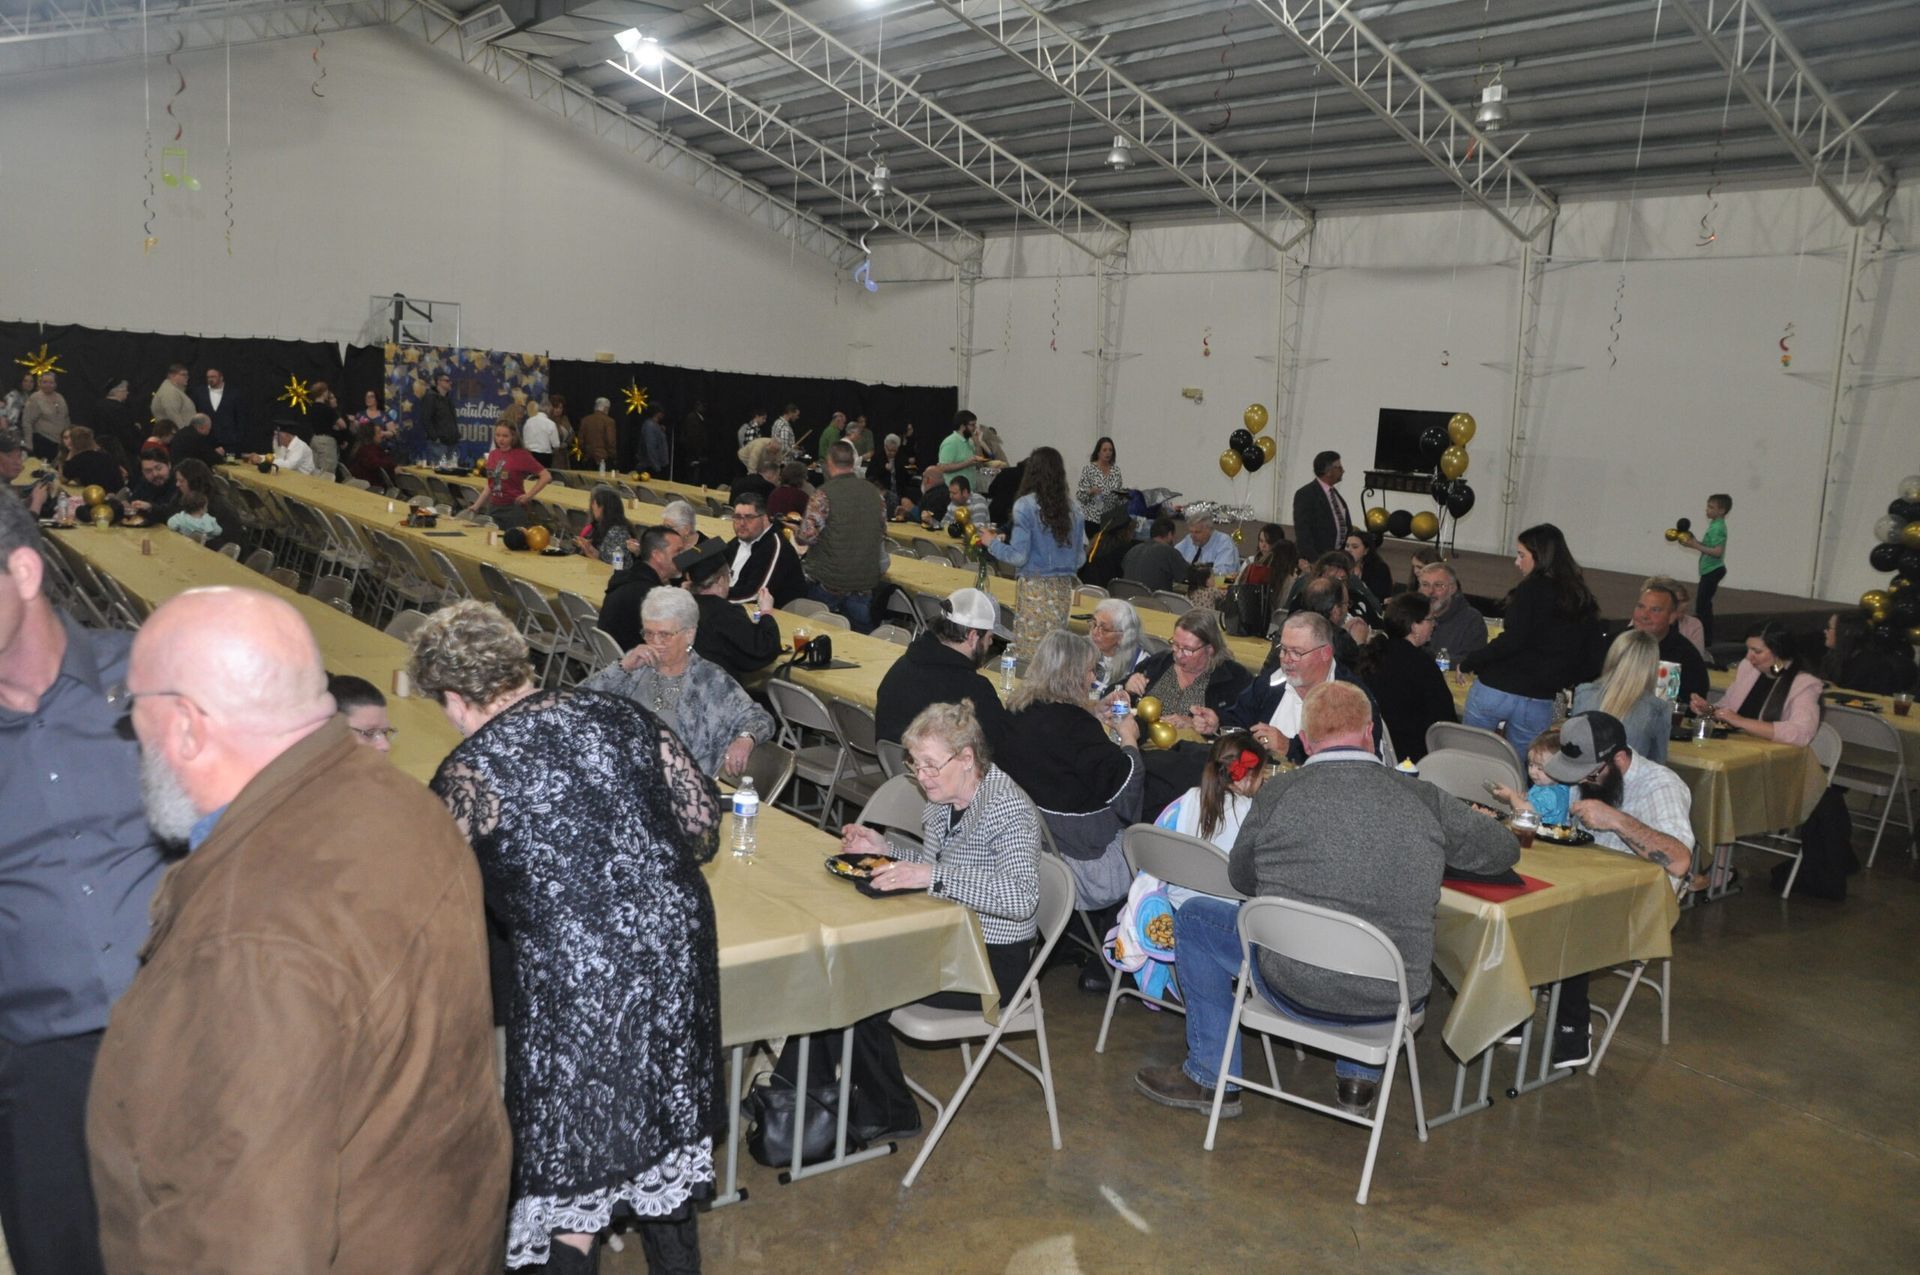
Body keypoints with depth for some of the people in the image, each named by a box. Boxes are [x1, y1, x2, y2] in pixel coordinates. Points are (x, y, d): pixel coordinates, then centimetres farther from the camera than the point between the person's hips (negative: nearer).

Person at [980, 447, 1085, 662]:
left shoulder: (1025, 506, -8)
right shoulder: (1072, 509, 6)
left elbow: (1019, 556, -11)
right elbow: (1080, 558, 9)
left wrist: (992, 543, 5)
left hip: (1034, 588, -5)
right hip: (1063, 588, 5)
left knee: (1029, 653, 1)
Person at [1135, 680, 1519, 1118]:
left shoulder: (1277, 794, -11)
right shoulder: (1424, 799, -7)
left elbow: (1241, 878, 5)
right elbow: (1505, 851, 10)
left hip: (1296, 991, -3)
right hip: (1394, 1002, 3)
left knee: (1194, 916, 20)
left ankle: (1211, 1078, 26)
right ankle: (1359, 1078, 38)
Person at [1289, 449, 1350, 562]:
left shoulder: (1334, 492, 14)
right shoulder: (1305, 495, -12)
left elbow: (1346, 525, 18)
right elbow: (1302, 531, -17)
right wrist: (1313, 560, -24)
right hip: (1315, 557, -7)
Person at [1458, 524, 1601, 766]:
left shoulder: (1532, 590, -9)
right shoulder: (1583, 601, 9)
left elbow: (1511, 640, -18)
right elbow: (1589, 657, 12)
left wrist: (1467, 663, -10)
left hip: (1496, 690, -5)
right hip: (1539, 702, 6)